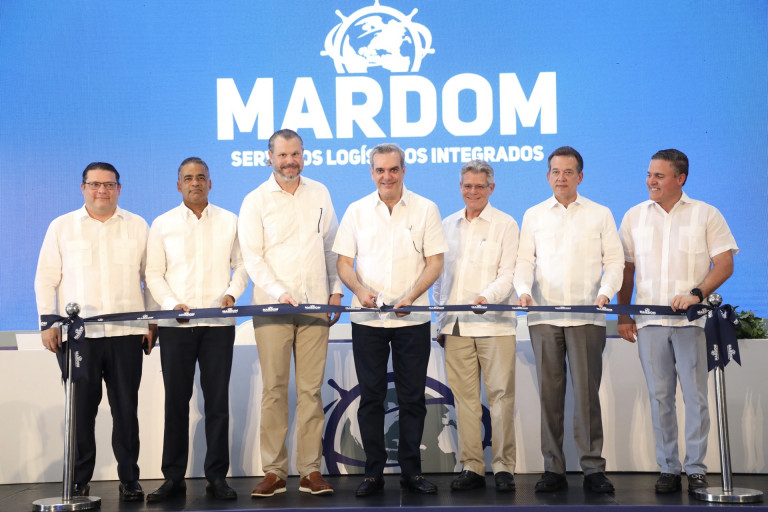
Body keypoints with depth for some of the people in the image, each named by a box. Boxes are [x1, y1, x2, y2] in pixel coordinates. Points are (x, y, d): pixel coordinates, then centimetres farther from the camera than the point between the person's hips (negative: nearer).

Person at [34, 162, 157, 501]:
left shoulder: (137, 227, 11)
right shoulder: (61, 227, 9)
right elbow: (46, 279, 8)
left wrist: (152, 321, 5)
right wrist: (48, 323, -1)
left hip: (126, 332, 1)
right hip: (77, 333, 0)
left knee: (126, 407, 2)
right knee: (81, 409, 1)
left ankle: (129, 479, 10)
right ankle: (79, 481, 11)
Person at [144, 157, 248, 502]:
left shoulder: (229, 222, 10)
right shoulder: (163, 224, 8)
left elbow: (241, 265, 10)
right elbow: (154, 273, 5)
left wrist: (232, 293, -8)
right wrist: (172, 304, -10)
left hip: (218, 323, 0)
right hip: (176, 324, 0)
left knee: (217, 400, 1)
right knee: (176, 400, 2)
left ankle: (217, 476, 8)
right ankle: (173, 477, 10)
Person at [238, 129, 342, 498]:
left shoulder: (319, 194, 12)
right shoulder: (256, 201, 2)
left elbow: (332, 246, 17)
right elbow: (252, 257, -3)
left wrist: (336, 291, 10)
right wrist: (280, 293, -15)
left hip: (315, 305, 2)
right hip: (272, 306, -2)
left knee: (311, 388, 2)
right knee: (274, 388, -2)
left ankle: (310, 471, 7)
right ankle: (274, 472, 4)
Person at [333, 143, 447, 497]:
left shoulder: (425, 209, 3)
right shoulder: (357, 211, 7)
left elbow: (435, 261, 0)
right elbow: (343, 261, 6)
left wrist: (411, 296, -15)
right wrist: (360, 290, -14)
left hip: (412, 318, -1)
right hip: (367, 319, 1)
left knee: (412, 397, 4)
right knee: (371, 397, 4)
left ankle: (411, 471, 14)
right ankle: (373, 472, 12)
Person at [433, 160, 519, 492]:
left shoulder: (505, 225, 5)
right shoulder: (447, 225, 18)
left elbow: (508, 273, -4)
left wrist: (487, 296, -23)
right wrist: (440, 318, 13)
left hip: (494, 324, -4)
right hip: (455, 325, 4)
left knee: (500, 394, -6)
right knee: (464, 397, 3)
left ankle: (503, 467, 0)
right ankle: (471, 467, 9)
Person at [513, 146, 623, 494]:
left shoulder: (600, 215, 11)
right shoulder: (534, 215, 15)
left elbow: (614, 260, 6)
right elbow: (524, 260, 10)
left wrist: (606, 291, -11)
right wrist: (524, 289, -8)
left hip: (586, 317, -1)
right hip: (543, 317, 2)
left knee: (586, 392, -4)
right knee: (549, 392, 1)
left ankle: (593, 469, 2)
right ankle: (553, 469, 7)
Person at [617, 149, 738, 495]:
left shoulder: (705, 214, 4)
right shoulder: (634, 216, 12)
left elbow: (724, 264, -1)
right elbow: (626, 269, 14)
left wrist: (696, 294, -16)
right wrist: (623, 315, 8)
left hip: (691, 320, -2)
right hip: (649, 321, 3)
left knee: (695, 395, -2)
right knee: (660, 397, 5)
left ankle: (696, 469, 7)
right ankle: (668, 469, 12)